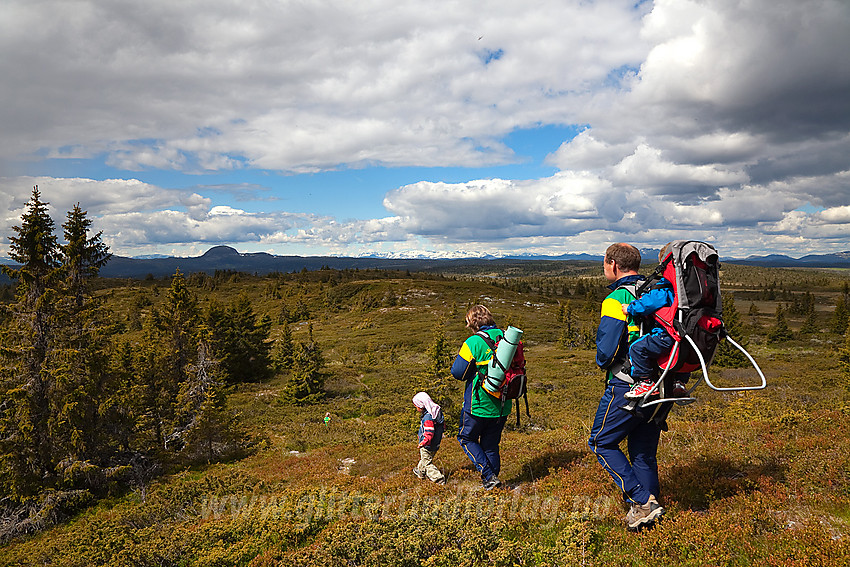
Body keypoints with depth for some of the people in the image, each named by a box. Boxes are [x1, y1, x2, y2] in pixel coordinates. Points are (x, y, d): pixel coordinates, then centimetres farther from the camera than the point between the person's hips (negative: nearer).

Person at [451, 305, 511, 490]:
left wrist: (461, 355, 6)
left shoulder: (473, 342, -15)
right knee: (491, 444, 18)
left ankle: (489, 476, 1)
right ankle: (493, 479, 22)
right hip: (502, 406, 6)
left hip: (479, 404, -6)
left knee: (467, 438, 14)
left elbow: (458, 372, -11)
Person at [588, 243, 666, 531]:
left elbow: (606, 349, -19)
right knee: (644, 451, 17)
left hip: (626, 387, -8)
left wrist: (604, 364, 2)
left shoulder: (617, 299, -15)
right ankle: (650, 507, 24)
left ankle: (642, 502, 1)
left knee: (602, 442, 7)